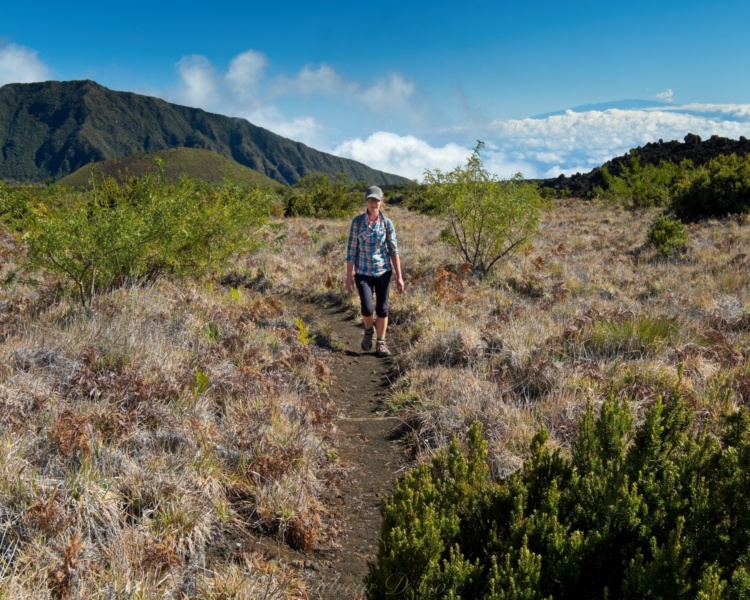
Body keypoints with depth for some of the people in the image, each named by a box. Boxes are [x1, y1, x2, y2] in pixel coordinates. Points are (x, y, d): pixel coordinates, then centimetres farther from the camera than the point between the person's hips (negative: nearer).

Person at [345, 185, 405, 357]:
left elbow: (394, 250, 0)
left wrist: (399, 276, -3)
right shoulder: (357, 221, -5)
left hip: (383, 271, 1)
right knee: (367, 308, -12)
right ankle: (368, 330, 21)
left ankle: (381, 343, 20)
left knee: (382, 308, 5)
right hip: (363, 272, -1)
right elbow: (351, 250, -3)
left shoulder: (387, 223, -2)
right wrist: (349, 276, -5)